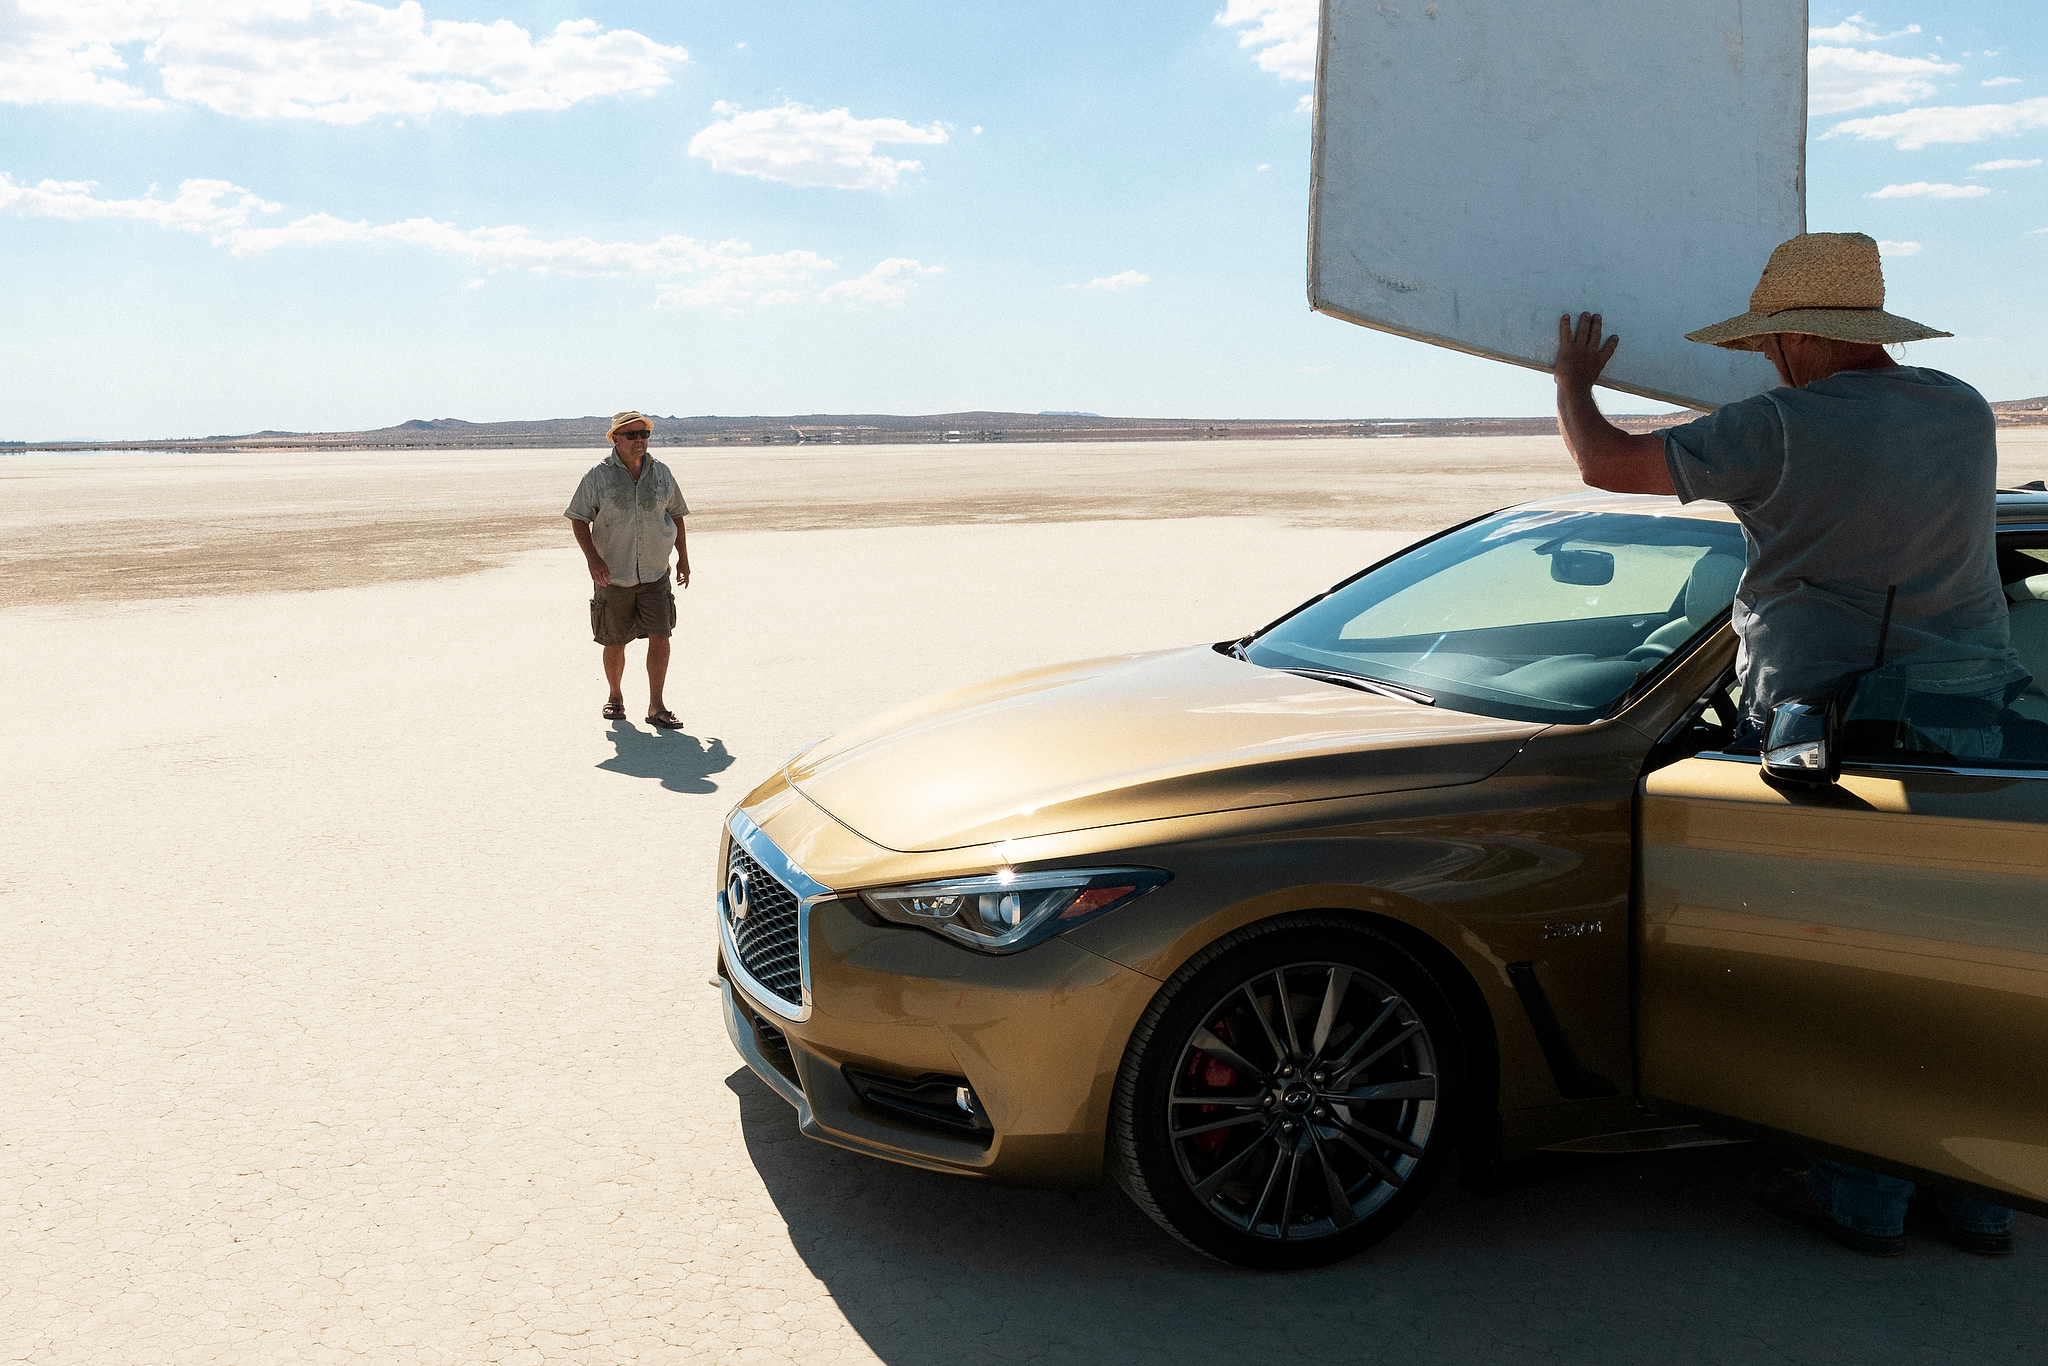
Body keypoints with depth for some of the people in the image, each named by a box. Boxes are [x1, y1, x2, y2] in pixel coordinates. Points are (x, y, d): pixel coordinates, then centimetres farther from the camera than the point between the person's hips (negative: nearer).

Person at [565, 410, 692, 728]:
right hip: (613, 575, -1)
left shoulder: (660, 473, 5)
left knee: (659, 636, -10)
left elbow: (676, 513, 17)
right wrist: (592, 558, -15)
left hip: (655, 574, 2)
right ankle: (615, 698, 30)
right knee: (615, 643, 8)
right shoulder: (598, 475, -3)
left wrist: (683, 557, 15)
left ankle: (656, 708, -6)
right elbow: (577, 517, -2)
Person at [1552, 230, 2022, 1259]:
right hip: (1973, 727, 6)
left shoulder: (1783, 429, -13)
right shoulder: (1965, 411, 8)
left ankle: (1863, 1196, 14)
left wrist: (1572, 381, 12)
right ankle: (1980, 1191, 23)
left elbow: (1607, 463, -7)